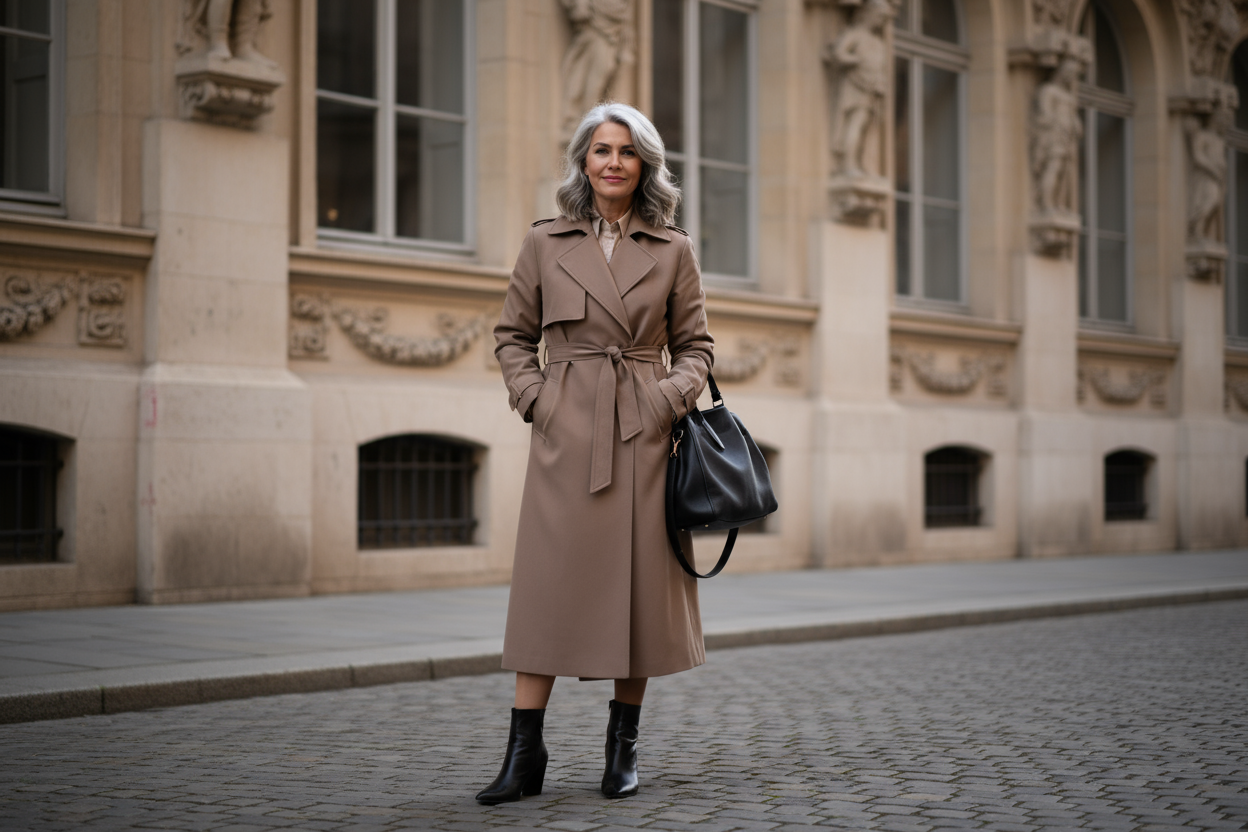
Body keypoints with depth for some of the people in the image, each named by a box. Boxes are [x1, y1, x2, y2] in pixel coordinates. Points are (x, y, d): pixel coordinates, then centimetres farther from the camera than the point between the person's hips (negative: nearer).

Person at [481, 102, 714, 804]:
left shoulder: (673, 250, 7)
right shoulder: (546, 243, 7)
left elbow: (696, 344, 12)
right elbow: (513, 336, 12)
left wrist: (675, 392, -7)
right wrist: (534, 396, -3)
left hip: (645, 431, 1)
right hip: (567, 431, 0)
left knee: (640, 583, 3)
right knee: (548, 582, -5)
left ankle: (624, 747, 16)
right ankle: (526, 754, 0)